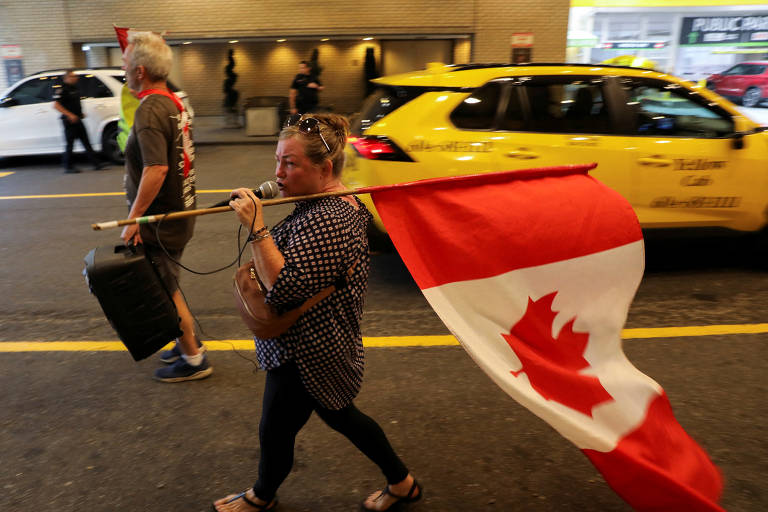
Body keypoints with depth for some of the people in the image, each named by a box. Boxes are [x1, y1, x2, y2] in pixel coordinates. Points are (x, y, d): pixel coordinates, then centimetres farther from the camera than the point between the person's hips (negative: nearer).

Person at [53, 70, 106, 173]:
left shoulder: (75, 88, 13)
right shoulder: (61, 89, -12)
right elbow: (56, 105, -19)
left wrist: (81, 113, 15)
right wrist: (69, 115, -23)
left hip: (77, 119, 8)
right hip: (69, 121, -8)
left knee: (86, 142, 7)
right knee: (70, 143, -1)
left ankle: (96, 163, 8)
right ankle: (68, 166, 9)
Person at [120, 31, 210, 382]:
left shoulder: (150, 110, -21)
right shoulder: (175, 102, 8)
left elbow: (156, 169, -32)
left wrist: (133, 218, -24)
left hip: (160, 222, -9)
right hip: (180, 211, 9)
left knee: (166, 292, 4)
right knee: (167, 286, 22)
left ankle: (193, 360, 18)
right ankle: (188, 340, 36)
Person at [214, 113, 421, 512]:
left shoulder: (328, 221, -30)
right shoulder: (337, 201, 4)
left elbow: (283, 287, -34)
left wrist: (256, 228, -34)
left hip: (306, 355, -11)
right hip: (322, 345, 11)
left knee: (275, 432, 15)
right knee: (340, 416, 26)